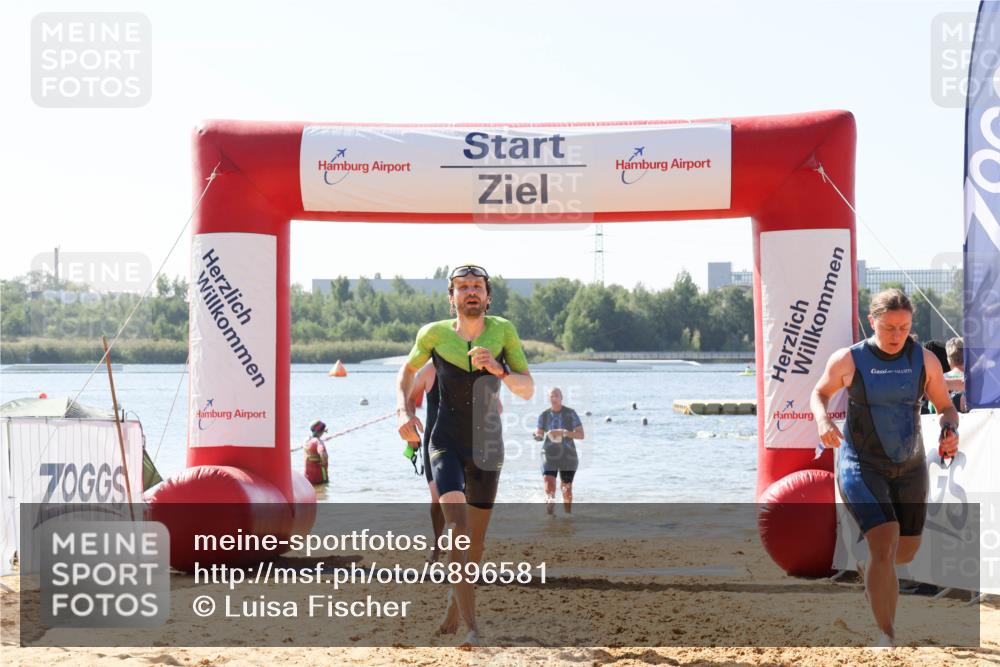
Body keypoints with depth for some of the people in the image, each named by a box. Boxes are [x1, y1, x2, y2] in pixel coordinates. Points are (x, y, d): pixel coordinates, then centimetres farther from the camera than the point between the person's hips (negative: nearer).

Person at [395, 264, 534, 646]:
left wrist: (499, 371, -25)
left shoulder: (503, 331, -5)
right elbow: (408, 373, 13)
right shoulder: (434, 334, -6)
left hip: (487, 448, 2)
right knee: (457, 527, -22)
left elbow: (528, 390, -6)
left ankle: (453, 608, 38)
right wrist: (404, 412, -4)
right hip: (446, 445, -2)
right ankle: (471, 626, -25)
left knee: (476, 540, 12)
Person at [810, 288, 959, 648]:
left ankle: (865, 563, 53)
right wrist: (822, 420, -12)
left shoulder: (925, 360, -3)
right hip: (861, 466, -4)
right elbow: (819, 393, 9)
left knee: (904, 552, 15)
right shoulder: (848, 360, -9)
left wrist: (950, 430, -16)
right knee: (885, 545, -21)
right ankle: (887, 639, -12)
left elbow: (946, 408, 6)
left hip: (909, 468, 4)